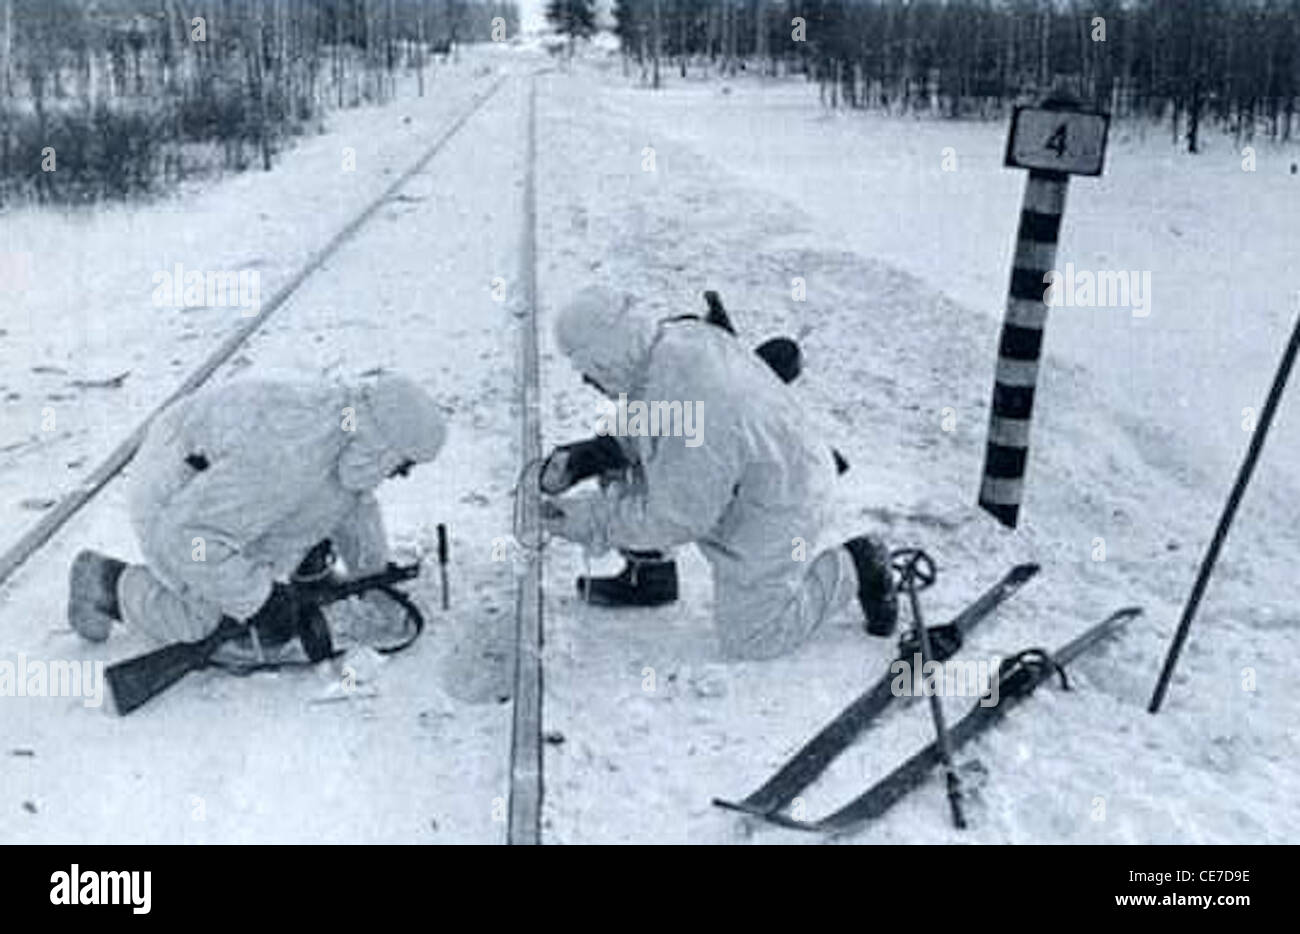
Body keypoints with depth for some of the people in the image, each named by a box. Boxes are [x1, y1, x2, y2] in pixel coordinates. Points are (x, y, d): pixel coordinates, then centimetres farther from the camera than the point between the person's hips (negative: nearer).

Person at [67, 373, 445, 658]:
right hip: (175, 498, -8)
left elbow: (355, 504, 7)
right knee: (201, 622, -3)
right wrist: (255, 598, -30)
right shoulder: (286, 462, -42)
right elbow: (185, 533, -38)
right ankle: (104, 582, 15)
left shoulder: (349, 417, -14)